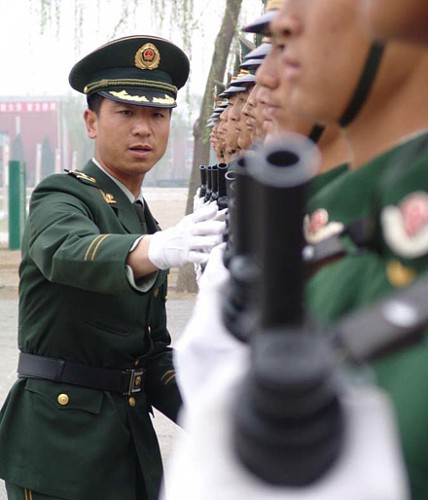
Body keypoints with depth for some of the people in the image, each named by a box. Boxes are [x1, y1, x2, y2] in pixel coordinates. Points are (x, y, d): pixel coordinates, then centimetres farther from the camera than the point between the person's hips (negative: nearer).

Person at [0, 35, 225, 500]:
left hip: (132, 444, 7)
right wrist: (154, 250, -51)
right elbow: (67, 252, -33)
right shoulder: (59, 198, -8)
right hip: (60, 445, -7)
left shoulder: (146, 224, 15)